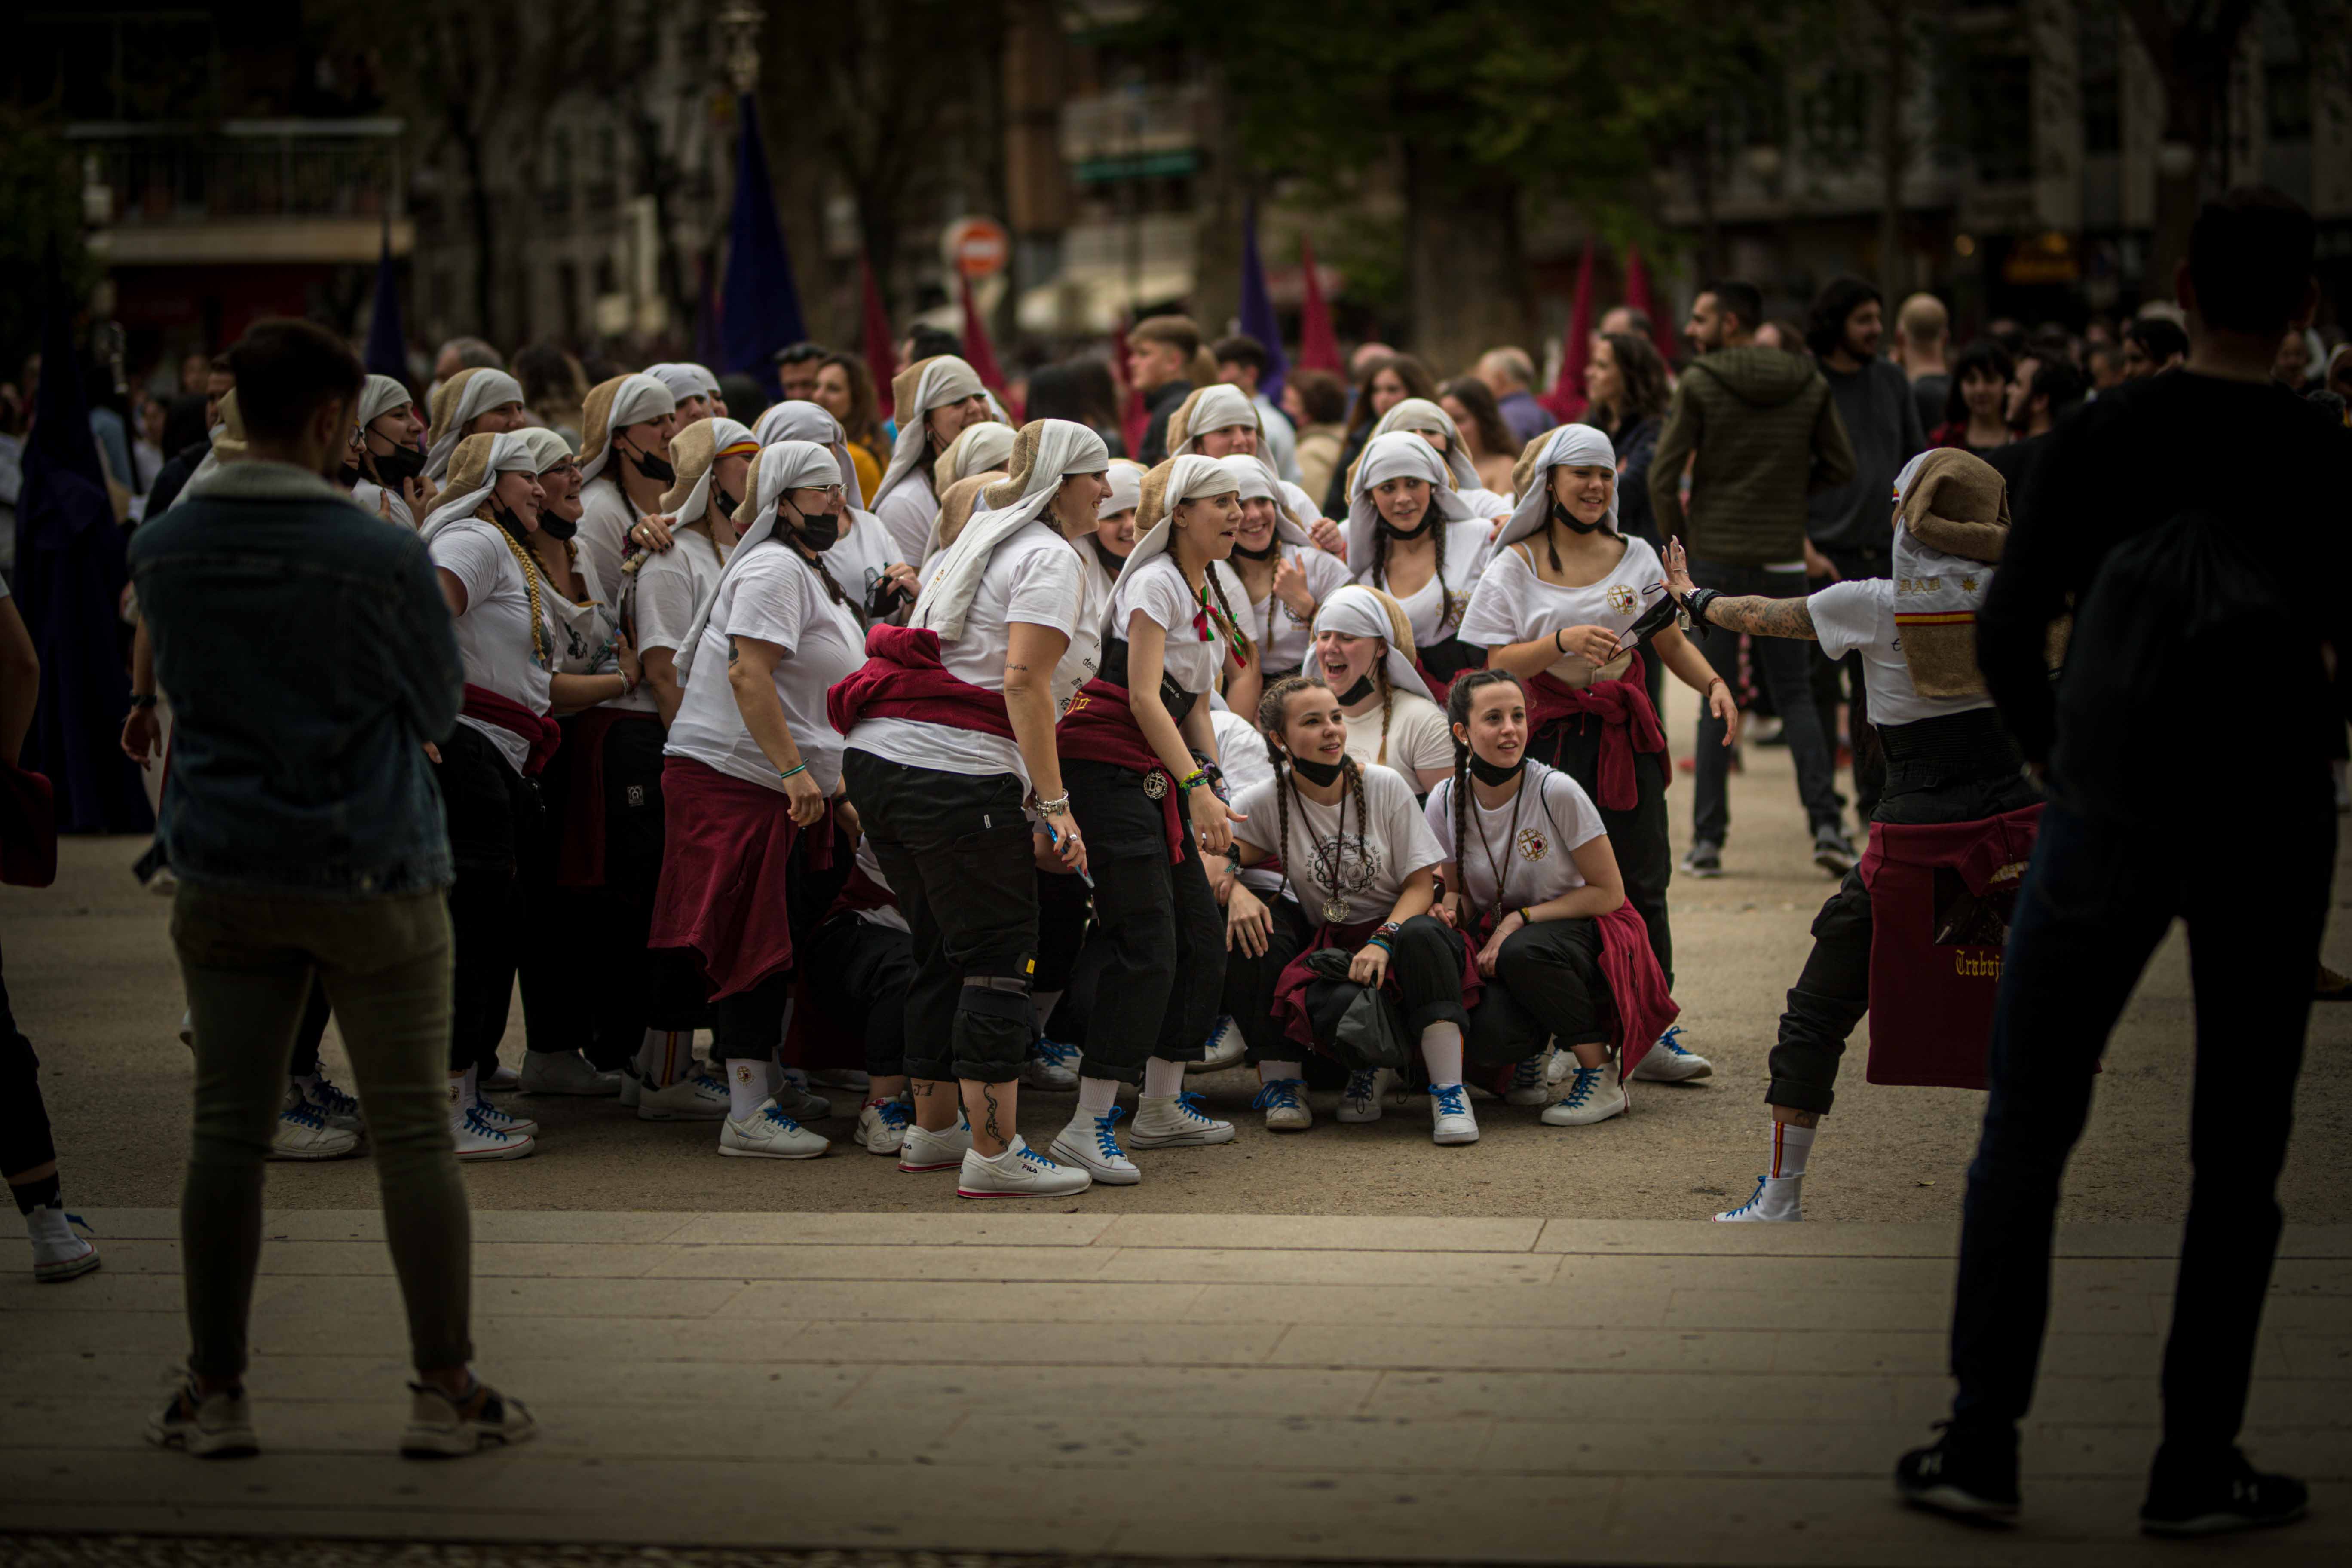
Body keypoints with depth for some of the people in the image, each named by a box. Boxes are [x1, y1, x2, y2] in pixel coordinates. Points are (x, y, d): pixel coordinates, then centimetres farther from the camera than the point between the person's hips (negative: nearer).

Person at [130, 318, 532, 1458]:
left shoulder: (163, 552, -3)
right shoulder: (382, 559, -15)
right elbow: (438, 709, -1)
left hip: (225, 880, 4)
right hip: (371, 874, -3)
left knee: (228, 1130, 8)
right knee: (411, 1134, 5)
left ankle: (215, 1394, 13)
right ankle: (445, 1392, 10)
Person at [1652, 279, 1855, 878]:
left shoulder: (1699, 385, -7)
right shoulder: (1810, 384, 3)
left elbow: (1663, 475, -9)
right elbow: (1840, 465, 7)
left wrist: (1678, 540, 4)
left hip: (1715, 559, -2)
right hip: (1784, 559, 2)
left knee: (1716, 699, 3)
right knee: (1795, 693, 10)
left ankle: (1708, 840, 2)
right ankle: (1826, 824, -2)